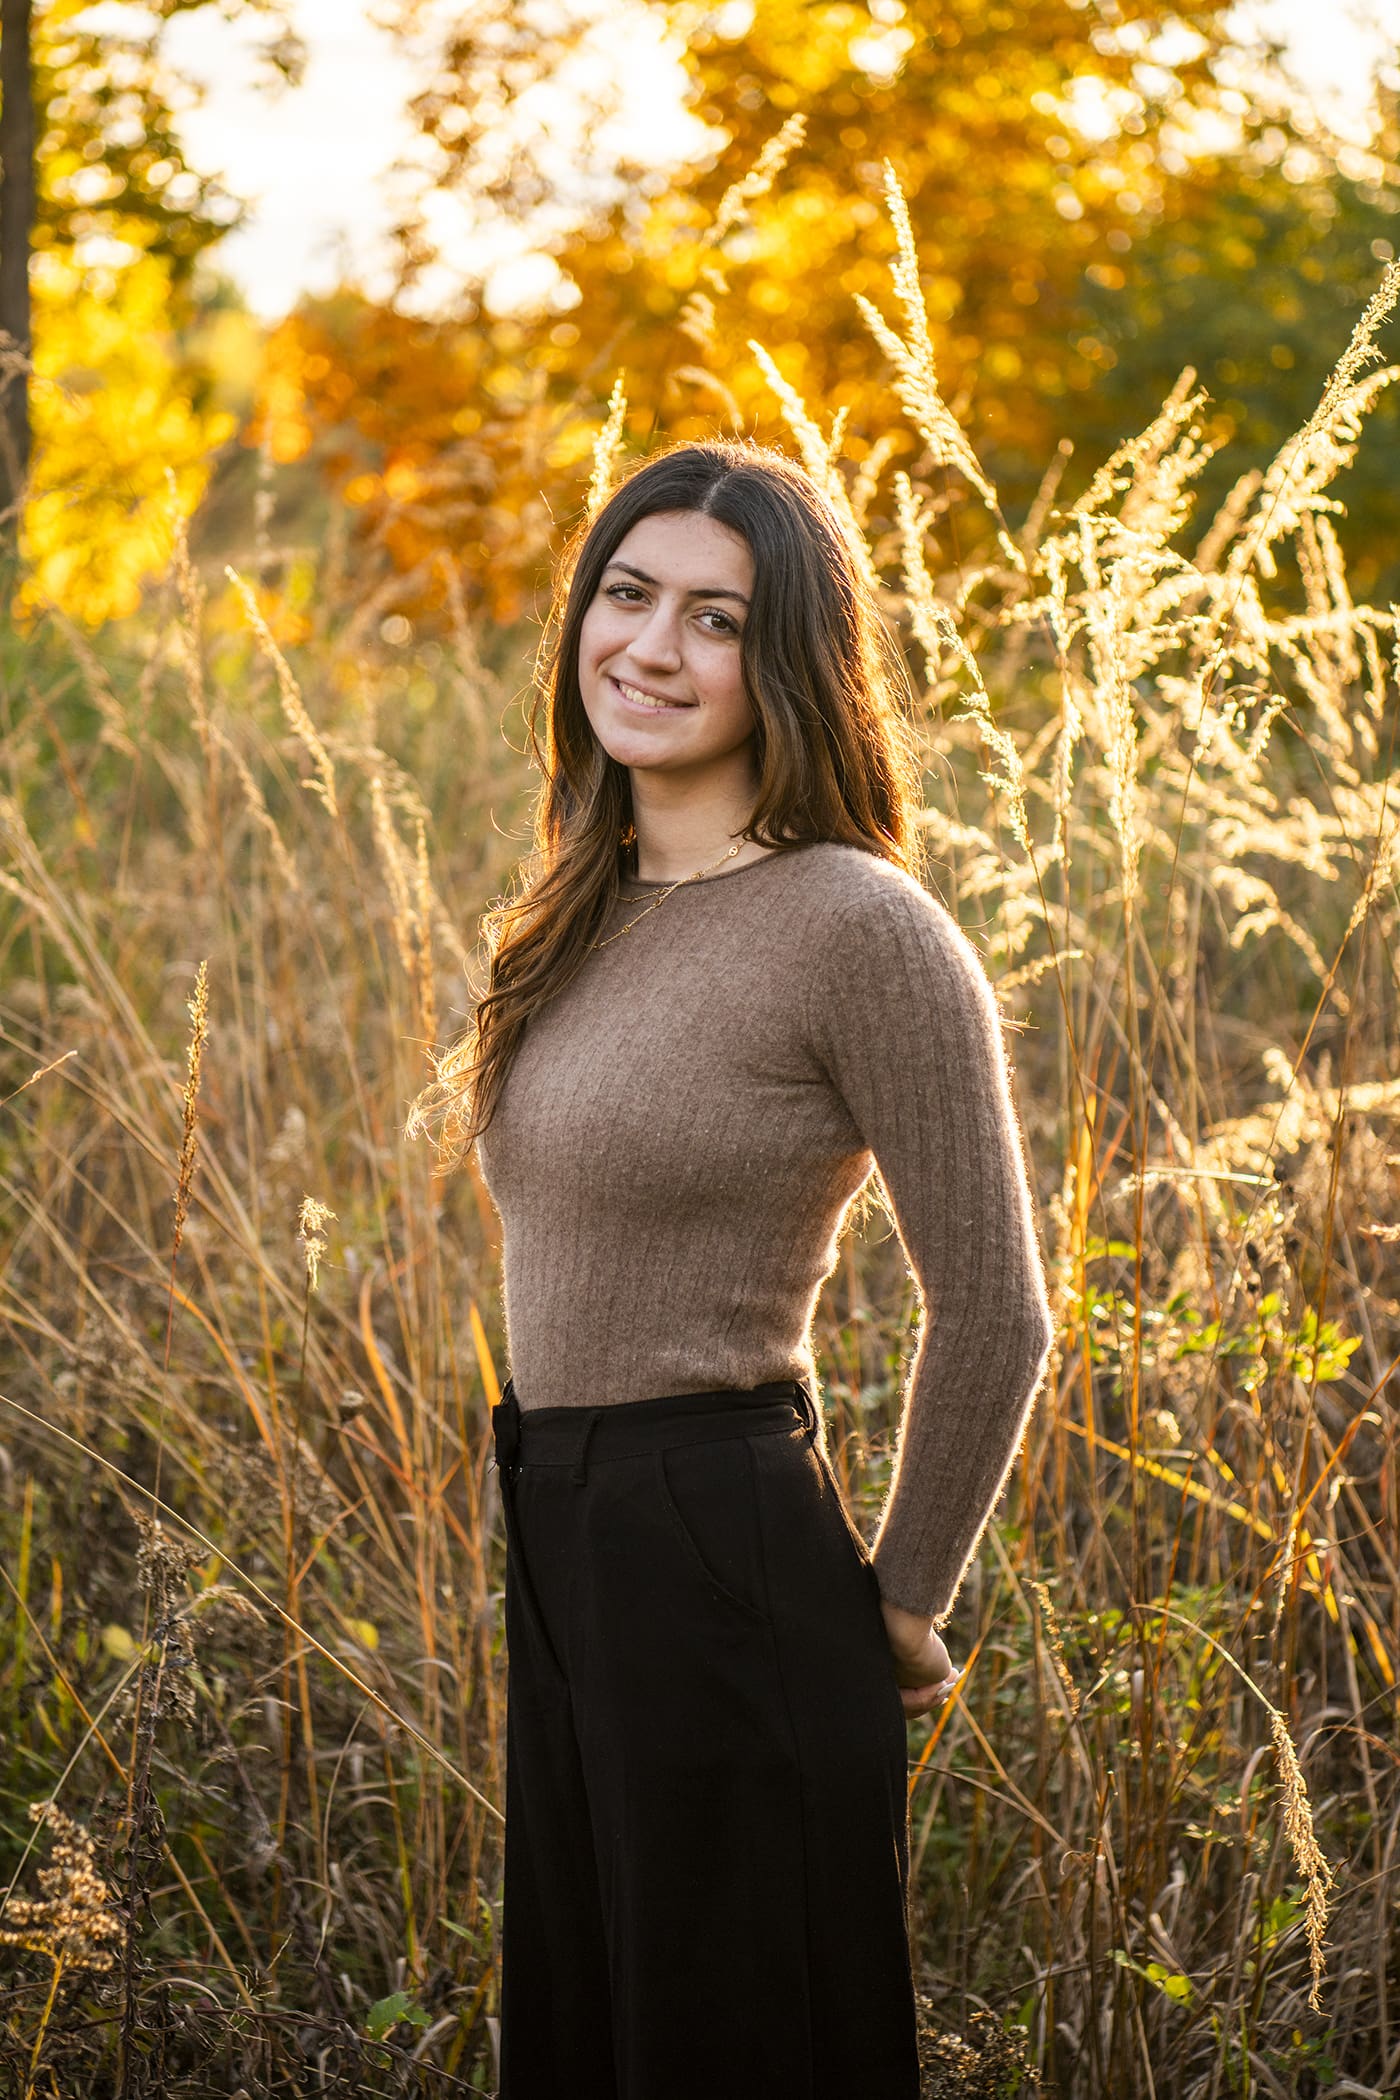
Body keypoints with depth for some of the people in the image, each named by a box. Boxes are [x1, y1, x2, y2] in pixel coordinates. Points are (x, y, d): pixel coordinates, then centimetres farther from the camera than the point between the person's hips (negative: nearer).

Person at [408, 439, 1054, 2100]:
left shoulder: (859, 927, -16)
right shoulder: (589, 916, 8)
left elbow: (991, 1315, -14)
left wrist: (900, 1604, -5)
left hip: (728, 1565, -8)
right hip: (557, 1558, 8)